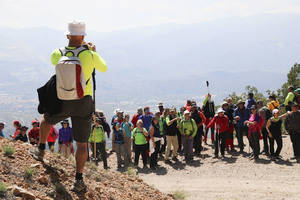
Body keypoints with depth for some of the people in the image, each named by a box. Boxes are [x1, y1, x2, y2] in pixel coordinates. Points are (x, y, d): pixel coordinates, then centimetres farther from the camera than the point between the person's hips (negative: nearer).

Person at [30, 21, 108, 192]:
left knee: (46, 119, 35)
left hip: (62, 103, 1)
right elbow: (104, 68, 9)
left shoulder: (58, 54, -7)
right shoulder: (90, 55, -12)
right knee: (82, 143, 6)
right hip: (84, 104, -1)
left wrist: (72, 47, 27)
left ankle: (41, 150, 45)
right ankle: (79, 180, 3)